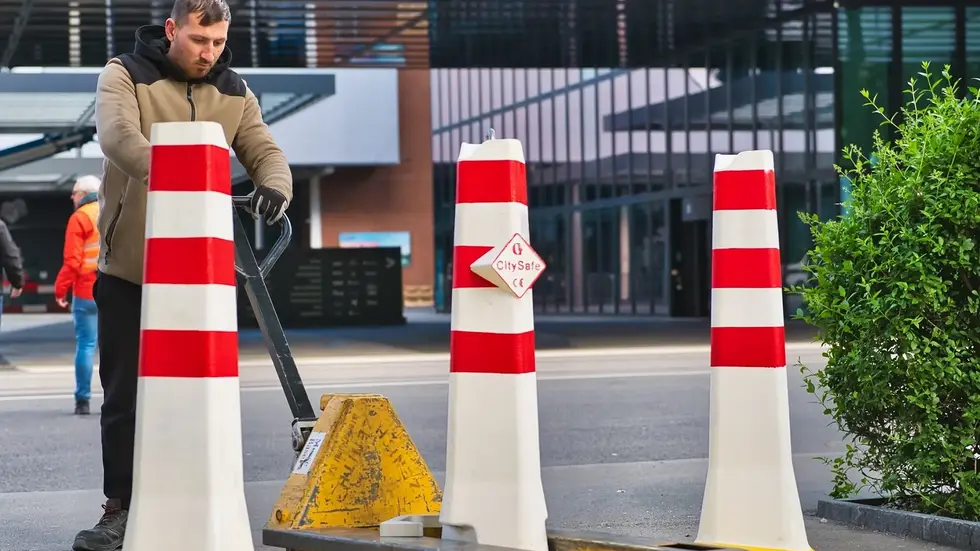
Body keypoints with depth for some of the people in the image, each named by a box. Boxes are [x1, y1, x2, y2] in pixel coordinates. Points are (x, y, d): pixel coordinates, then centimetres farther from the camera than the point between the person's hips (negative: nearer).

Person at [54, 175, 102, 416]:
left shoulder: (80, 217, -5)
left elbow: (72, 260, -11)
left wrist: (61, 289, -4)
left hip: (87, 291, -4)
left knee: (86, 345, 0)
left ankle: (83, 400, -1)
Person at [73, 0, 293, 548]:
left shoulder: (233, 92, 8)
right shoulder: (125, 76, -5)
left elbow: (265, 152, 3)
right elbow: (119, 137, -22)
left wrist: (274, 188, -22)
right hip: (129, 267, -3)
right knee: (124, 394, 2)